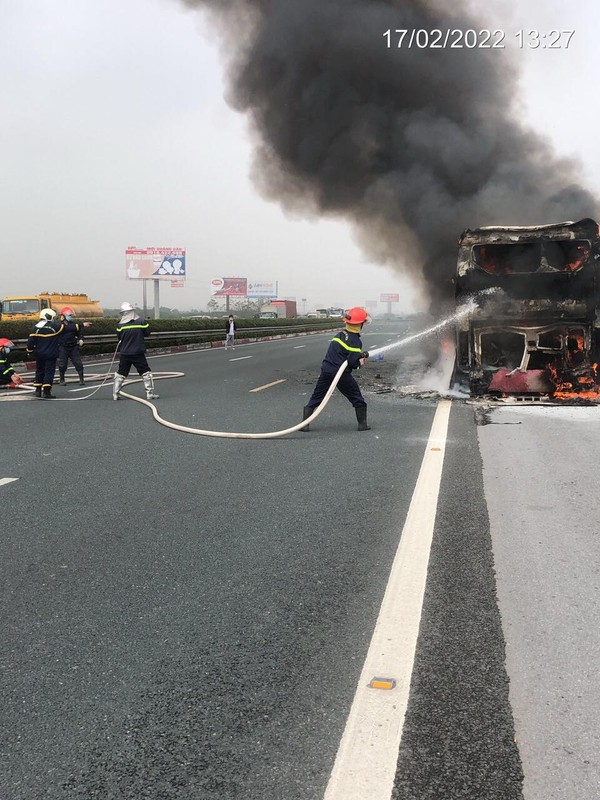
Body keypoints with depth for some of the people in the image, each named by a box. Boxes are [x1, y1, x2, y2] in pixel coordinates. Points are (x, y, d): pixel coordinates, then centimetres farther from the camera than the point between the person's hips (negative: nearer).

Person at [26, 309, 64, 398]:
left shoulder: (36, 327, 0)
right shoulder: (55, 326, -11)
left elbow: (30, 341, -1)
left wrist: (30, 351, 12)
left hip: (39, 354, 5)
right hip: (50, 354, -5)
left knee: (39, 371, 17)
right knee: (49, 371, -2)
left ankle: (38, 390, 23)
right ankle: (46, 392, -9)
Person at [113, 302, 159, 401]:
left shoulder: (121, 325, -4)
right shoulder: (141, 321, -6)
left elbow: (119, 338, 6)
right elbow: (147, 332, 3)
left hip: (125, 354, 1)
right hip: (138, 353, -1)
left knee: (120, 374, 12)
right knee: (146, 372, 7)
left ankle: (115, 395, 13)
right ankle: (150, 393, 4)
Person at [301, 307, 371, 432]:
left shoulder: (339, 335, 11)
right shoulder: (355, 341, -11)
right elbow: (353, 363, -17)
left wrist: (360, 355, 9)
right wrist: (360, 362, 4)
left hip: (326, 370, 6)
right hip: (342, 374, -6)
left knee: (316, 398, 9)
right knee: (357, 398, 12)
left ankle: (305, 424, 3)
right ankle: (362, 424, 17)